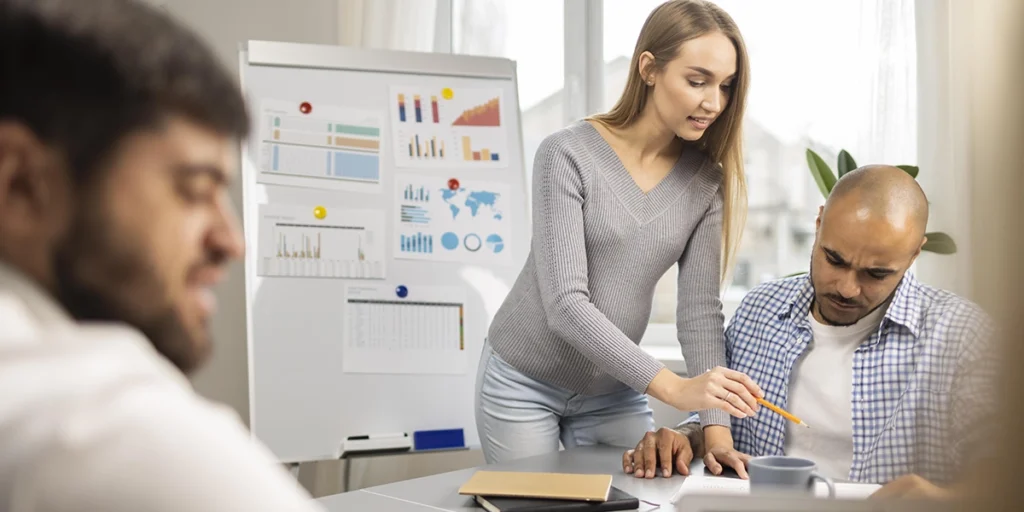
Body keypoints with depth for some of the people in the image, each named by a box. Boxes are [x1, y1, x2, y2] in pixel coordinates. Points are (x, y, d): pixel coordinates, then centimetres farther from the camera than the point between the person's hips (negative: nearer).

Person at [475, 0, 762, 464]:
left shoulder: (705, 181, -6)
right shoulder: (568, 155, -20)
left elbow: (700, 309, -8)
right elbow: (565, 304, -27)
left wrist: (717, 427, -21)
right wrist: (673, 388, -36)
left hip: (614, 393, 4)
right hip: (524, 382, -4)